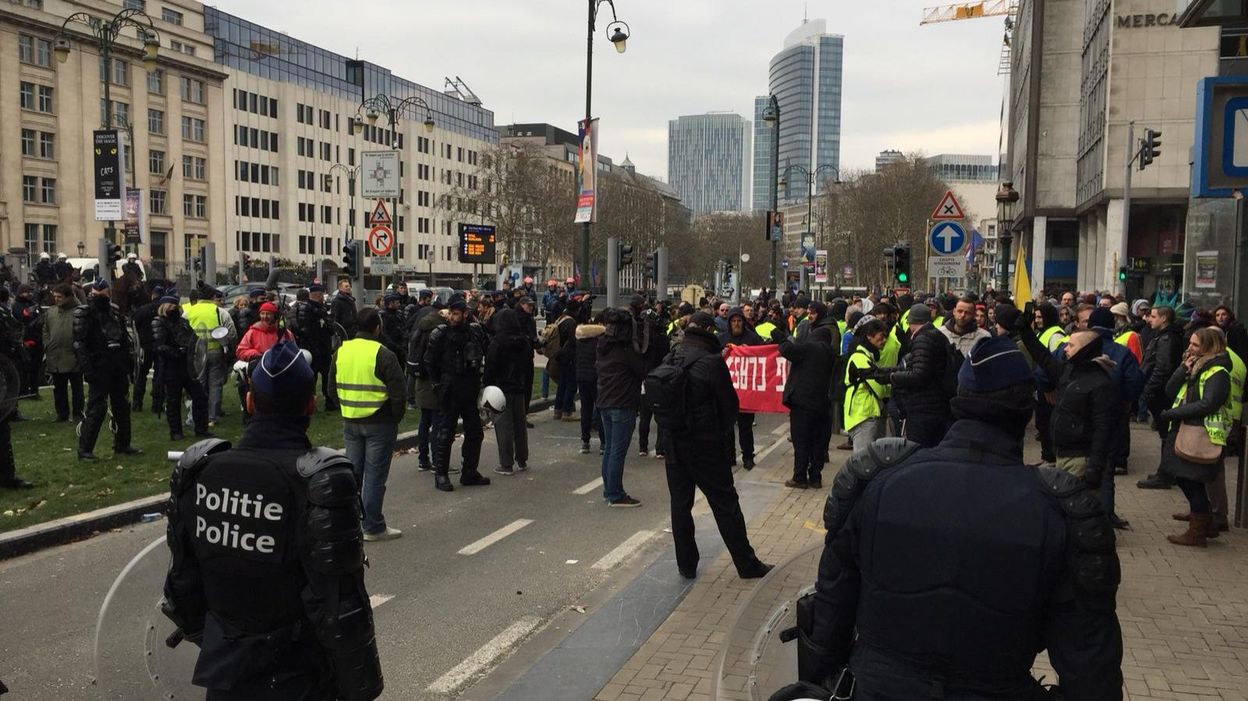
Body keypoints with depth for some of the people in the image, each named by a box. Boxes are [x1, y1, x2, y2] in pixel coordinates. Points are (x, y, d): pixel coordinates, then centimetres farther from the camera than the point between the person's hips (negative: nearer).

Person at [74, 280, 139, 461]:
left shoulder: (115, 313, 13)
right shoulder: (84, 314, -6)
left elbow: (125, 340, 20)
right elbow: (79, 344, -13)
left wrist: (130, 363, 14)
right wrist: (88, 369, -20)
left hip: (118, 370, 7)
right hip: (99, 369, -7)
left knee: (122, 407, 12)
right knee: (96, 409, -8)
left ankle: (122, 445, 23)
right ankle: (84, 449, 0)